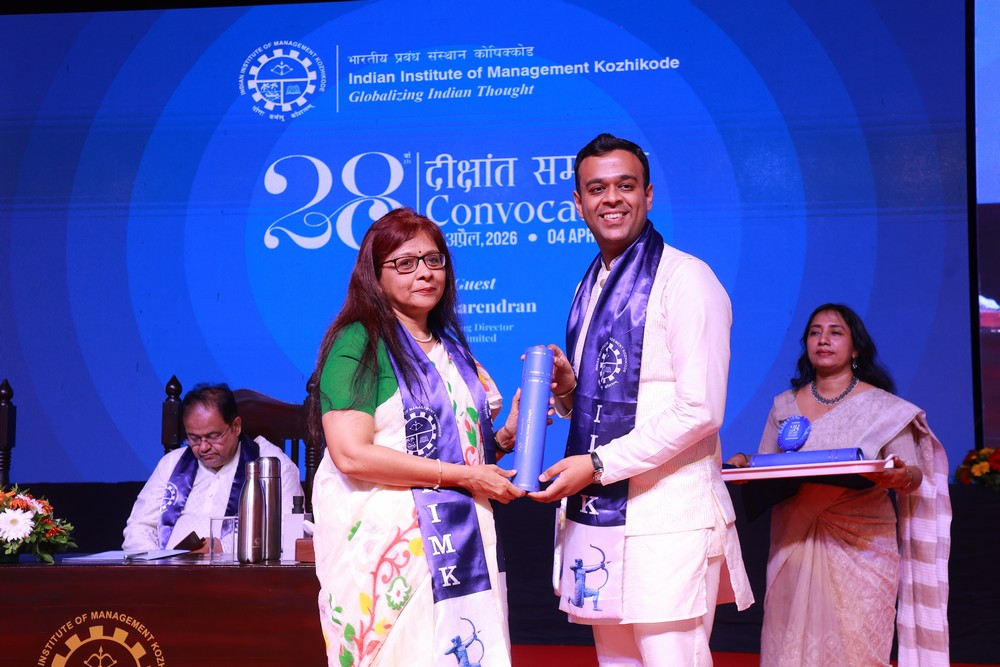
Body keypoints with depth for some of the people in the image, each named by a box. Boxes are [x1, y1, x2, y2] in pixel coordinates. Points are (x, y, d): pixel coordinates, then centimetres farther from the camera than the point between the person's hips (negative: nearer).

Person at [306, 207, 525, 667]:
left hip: (455, 538, 7)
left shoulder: (451, 346, 16)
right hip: (386, 539, -7)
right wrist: (464, 475, -14)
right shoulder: (358, 344, -7)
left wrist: (504, 438, 5)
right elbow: (351, 455, -19)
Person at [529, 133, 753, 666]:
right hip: (596, 516, 8)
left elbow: (700, 409, -16)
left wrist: (598, 464, -15)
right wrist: (567, 389, 2)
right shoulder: (591, 287, 16)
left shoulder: (684, 278, -9)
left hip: (666, 518, -8)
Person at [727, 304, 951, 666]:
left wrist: (903, 477, -22)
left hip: (861, 545, -2)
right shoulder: (784, 405, 12)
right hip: (794, 545, 2)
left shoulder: (883, 408, 4)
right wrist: (744, 466, -8)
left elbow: (914, 475, 1)